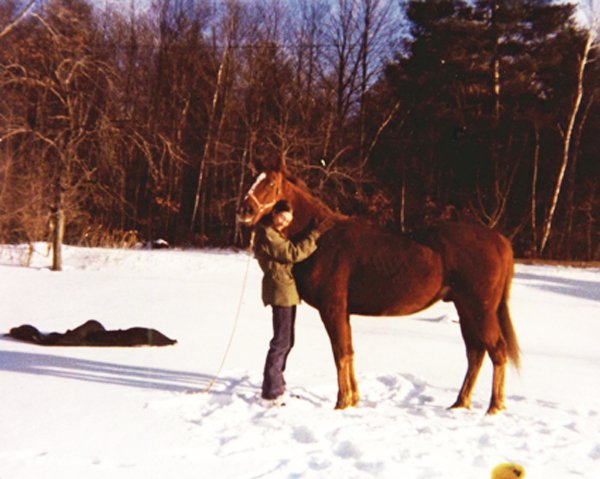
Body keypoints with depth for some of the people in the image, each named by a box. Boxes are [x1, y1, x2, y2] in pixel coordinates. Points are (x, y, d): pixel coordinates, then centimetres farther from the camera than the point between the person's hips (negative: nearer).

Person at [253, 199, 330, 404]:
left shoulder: (278, 234, 16)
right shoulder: (267, 234, -15)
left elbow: (290, 254, 17)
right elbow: (294, 253, -19)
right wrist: (316, 233, -17)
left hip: (287, 290, 10)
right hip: (280, 289, -10)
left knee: (286, 341, 17)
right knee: (282, 341, -6)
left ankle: (276, 383, 28)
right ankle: (271, 391, 1)